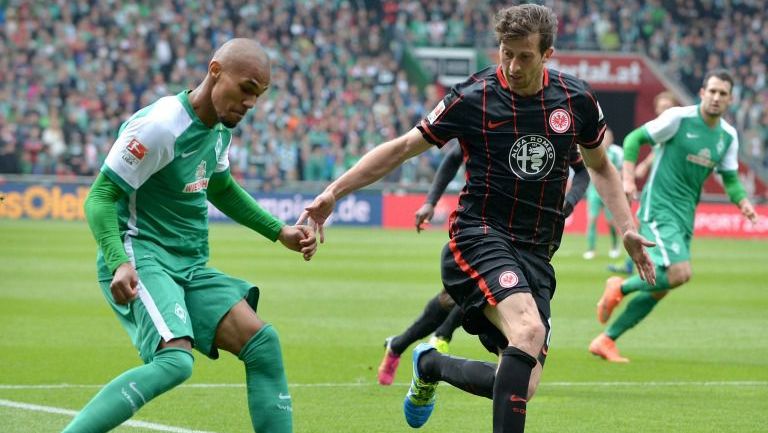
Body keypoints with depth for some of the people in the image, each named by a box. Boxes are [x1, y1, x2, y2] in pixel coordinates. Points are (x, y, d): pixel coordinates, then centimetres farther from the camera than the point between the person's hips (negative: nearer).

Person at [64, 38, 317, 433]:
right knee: (175, 360, -29)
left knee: (263, 343, -3)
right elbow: (101, 197, -17)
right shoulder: (159, 125, -17)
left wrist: (278, 232, 25)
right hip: (141, 257, -9)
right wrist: (119, 263, -30)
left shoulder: (219, 127, 11)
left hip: (190, 266, 9)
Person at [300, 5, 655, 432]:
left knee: (522, 388, -4)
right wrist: (333, 192, -3)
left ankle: (431, 365, 25)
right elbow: (403, 148, 2)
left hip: (536, 253, 5)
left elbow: (600, 166, 20)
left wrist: (627, 228, 7)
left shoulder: (576, 99, 2)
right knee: (529, 330, -34)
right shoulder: (473, 98, -7)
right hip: (480, 237, -4)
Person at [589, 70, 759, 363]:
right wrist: (628, 179, -16)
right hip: (658, 208, -7)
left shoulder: (728, 136, 7)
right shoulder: (679, 118, -10)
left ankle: (606, 341, 17)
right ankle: (620, 288, 2)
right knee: (680, 273, -24)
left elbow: (730, 178, 16)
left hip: (684, 217, 7)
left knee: (659, 289, 7)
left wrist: (743, 203, -4)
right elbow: (634, 138, -5)